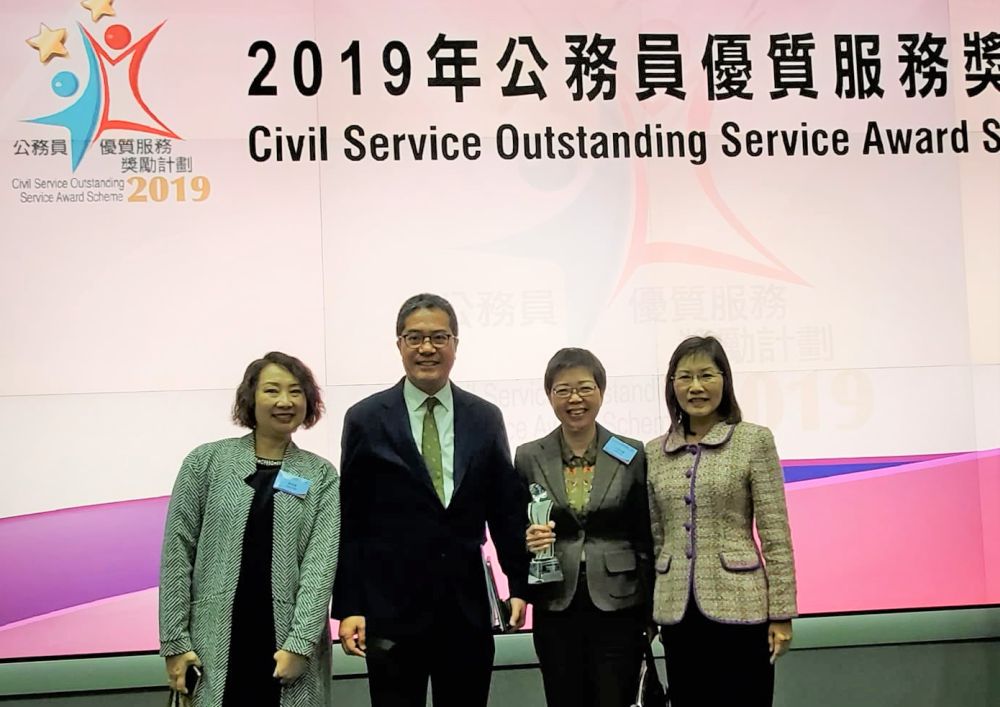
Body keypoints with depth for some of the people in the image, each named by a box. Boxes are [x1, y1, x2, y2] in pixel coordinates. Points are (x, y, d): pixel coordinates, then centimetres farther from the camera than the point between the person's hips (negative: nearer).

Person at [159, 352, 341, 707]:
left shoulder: (321, 475, 4)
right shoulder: (206, 461, 3)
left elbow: (322, 562, -5)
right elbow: (177, 552, 1)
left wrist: (300, 643, -14)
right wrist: (175, 641, -4)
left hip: (290, 644, 1)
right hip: (215, 643, 0)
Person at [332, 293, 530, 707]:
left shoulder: (486, 418, 6)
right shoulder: (366, 420, -1)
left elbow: (507, 510, 9)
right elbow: (349, 522, -2)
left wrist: (518, 585, 4)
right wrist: (348, 607, -6)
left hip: (466, 610, 2)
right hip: (391, 611, -2)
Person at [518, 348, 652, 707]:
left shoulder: (632, 455, 1)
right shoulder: (529, 458, 2)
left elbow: (645, 538, 4)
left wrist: (652, 611, 3)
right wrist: (527, 540, -14)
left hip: (618, 606, -1)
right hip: (555, 609, 1)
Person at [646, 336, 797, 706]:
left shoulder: (754, 440, -4)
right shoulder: (655, 452, 7)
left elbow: (776, 533, -5)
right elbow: (654, 537, 12)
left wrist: (781, 613, -7)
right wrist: (645, 609, 11)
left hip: (738, 607, -4)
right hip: (677, 611, 4)